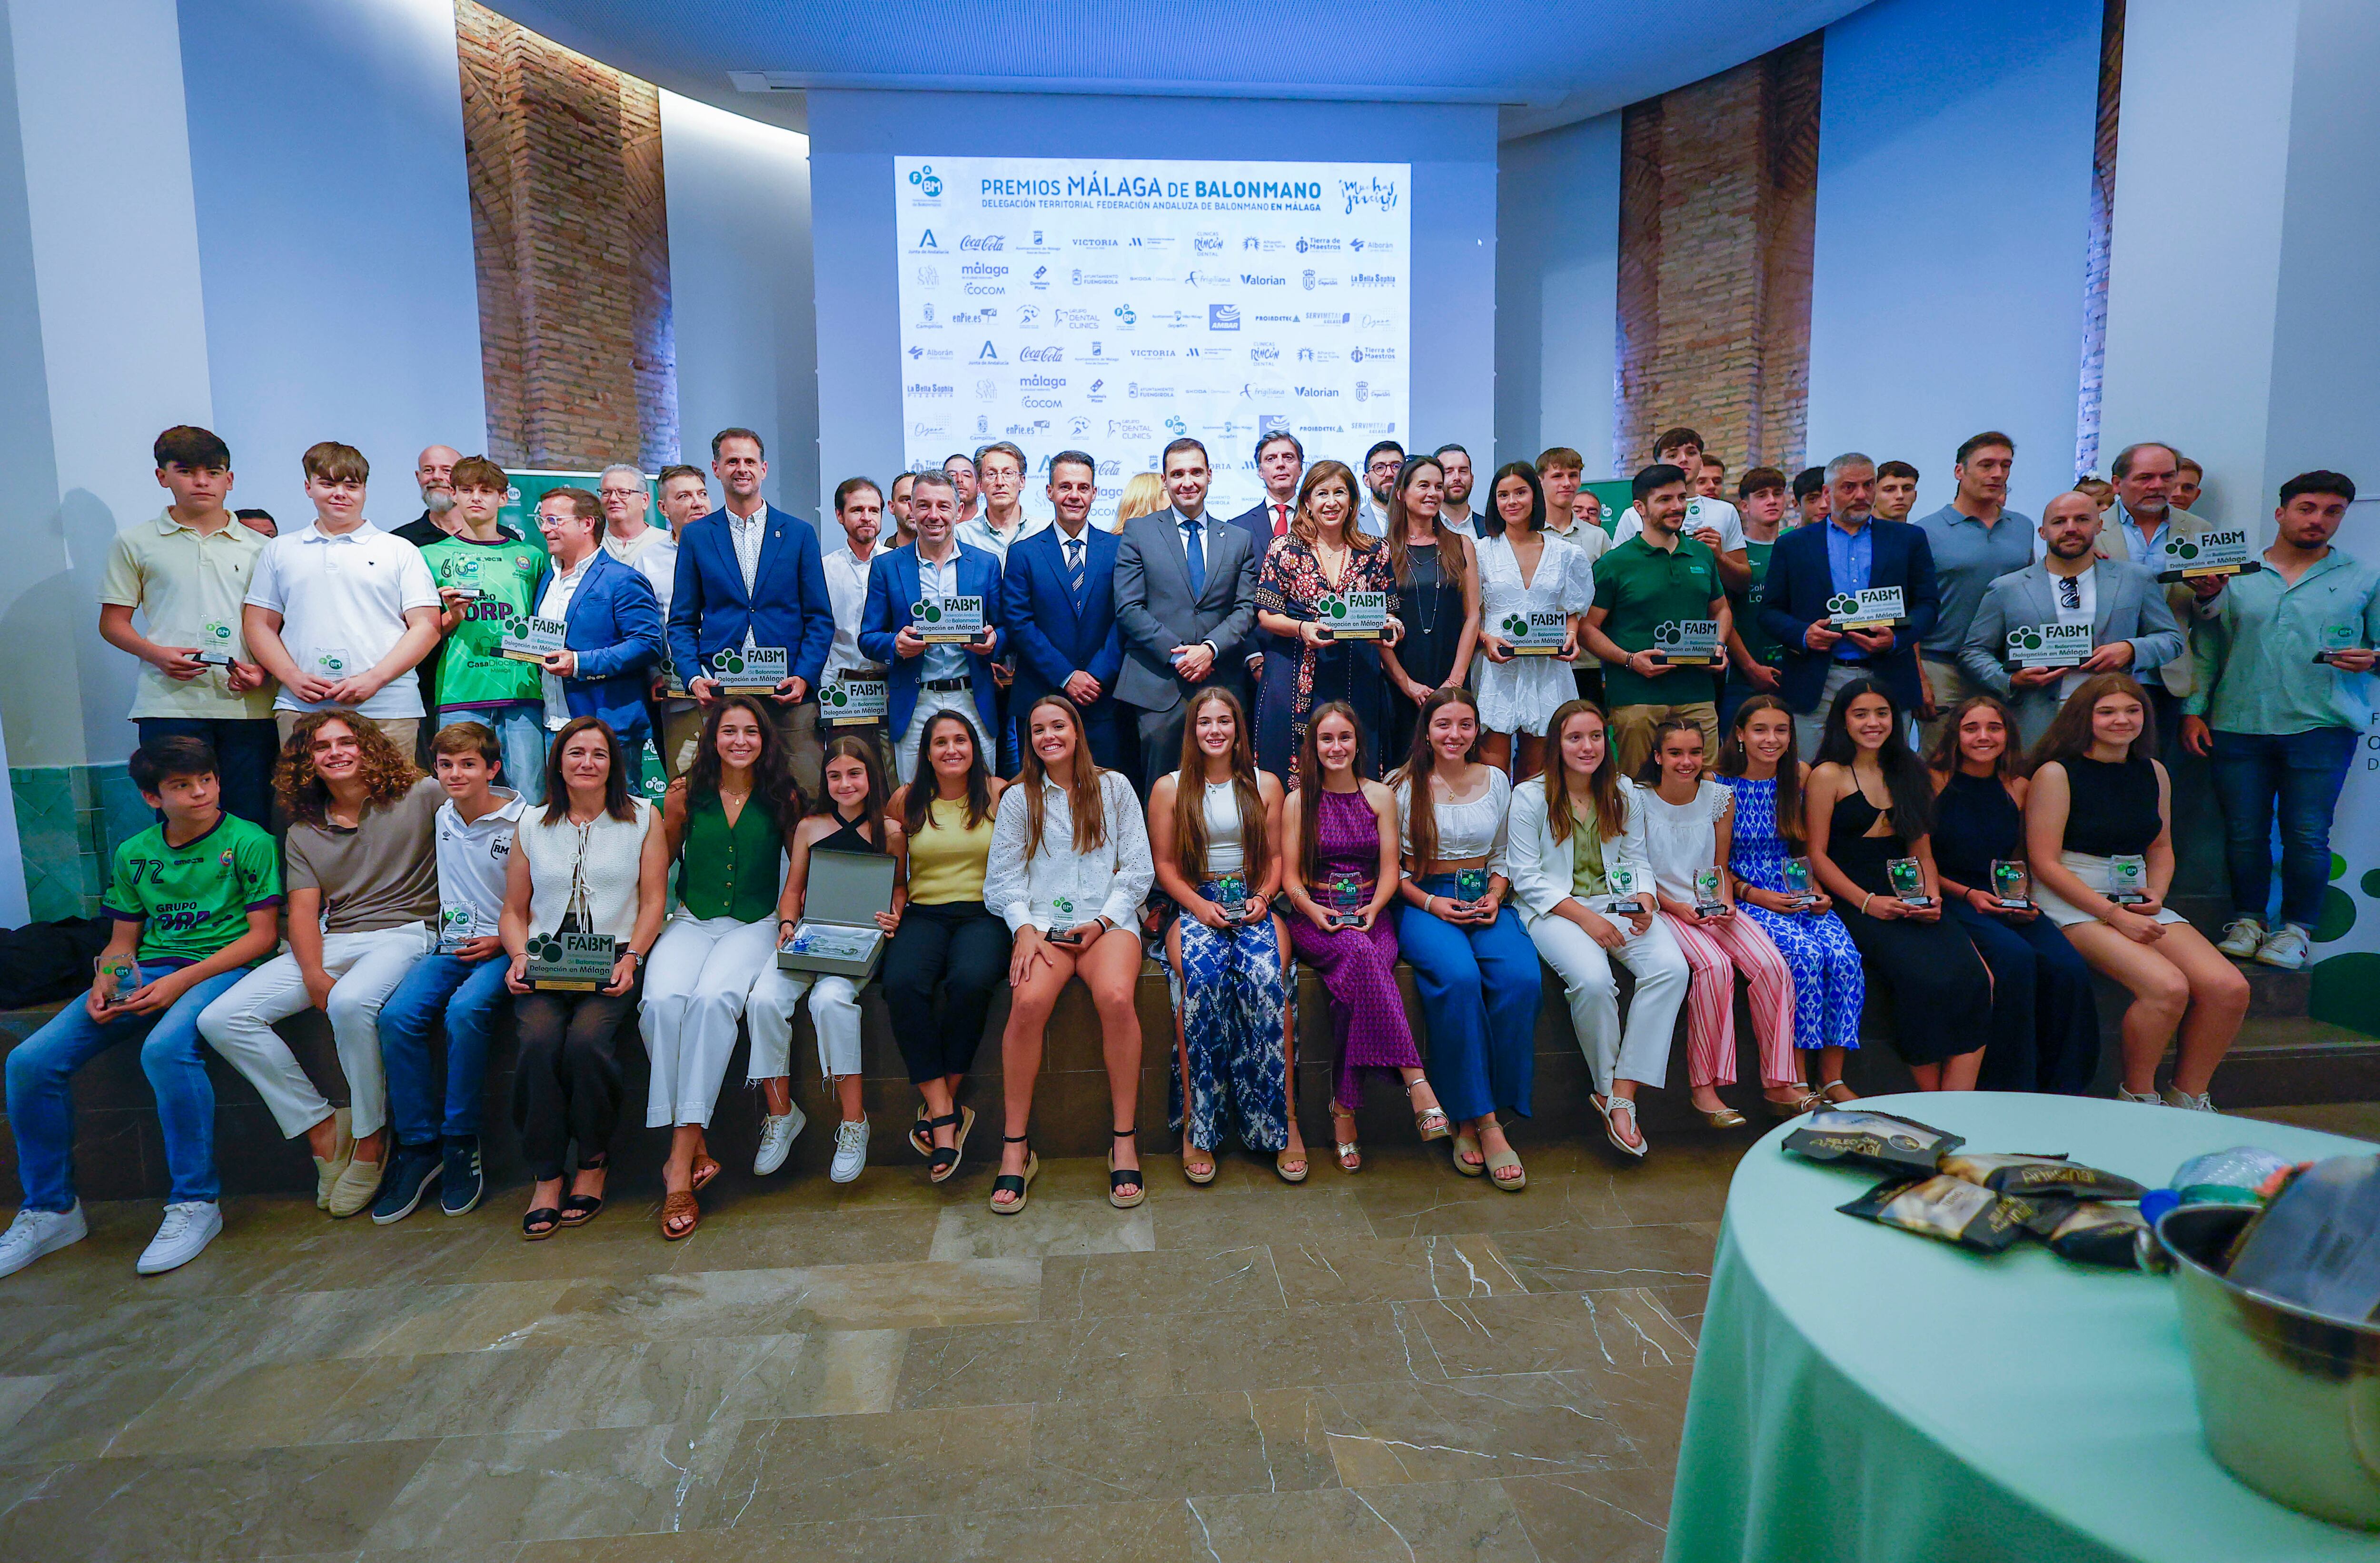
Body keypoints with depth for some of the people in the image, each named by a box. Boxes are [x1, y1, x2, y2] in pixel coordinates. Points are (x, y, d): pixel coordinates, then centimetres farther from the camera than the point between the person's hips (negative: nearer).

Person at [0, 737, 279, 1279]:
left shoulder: (250, 842, -1)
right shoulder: (134, 855, 15)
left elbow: (262, 934, -6)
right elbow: (122, 940, 19)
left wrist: (180, 982, -14)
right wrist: (102, 987, -3)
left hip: (222, 967, -6)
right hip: (144, 971, 6)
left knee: (166, 1048, -36)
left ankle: (195, 1203, -23)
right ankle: (50, 1209, 5)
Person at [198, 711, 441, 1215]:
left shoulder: (421, 796, 2)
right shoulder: (303, 834, 16)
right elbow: (303, 909, 7)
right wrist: (313, 974, -13)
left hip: (406, 932, -6)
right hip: (332, 942, 6)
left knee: (350, 1003, -38)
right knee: (220, 1019, -13)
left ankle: (371, 1137, -17)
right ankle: (320, 1125, -4)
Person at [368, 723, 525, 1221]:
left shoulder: (521, 823, -6)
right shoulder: (443, 817, 12)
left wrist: (505, 942, -15)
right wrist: (454, 941, 14)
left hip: (502, 948, -5)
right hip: (450, 944, 6)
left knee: (466, 1010, -33)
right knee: (397, 1015, -21)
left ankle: (461, 1144, -17)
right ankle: (419, 1147, -11)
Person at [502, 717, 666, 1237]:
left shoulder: (643, 817, 10)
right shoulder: (532, 825, 16)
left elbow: (653, 901, 5)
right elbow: (514, 910, 17)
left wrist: (630, 958, -10)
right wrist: (519, 957, -3)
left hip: (615, 957, -2)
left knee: (587, 1040, -29)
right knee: (540, 1042, -28)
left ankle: (594, 1162, -7)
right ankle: (546, 1175, -13)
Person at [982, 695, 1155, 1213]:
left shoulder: (1114, 788, 14)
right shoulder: (1018, 799, 15)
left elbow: (1138, 869, 10)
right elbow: (1005, 878, 10)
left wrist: (1103, 922, -4)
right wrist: (1025, 928, -9)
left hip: (1108, 921, 0)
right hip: (1042, 922, 1)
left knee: (1116, 997, -33)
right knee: (1028, 1001, -31)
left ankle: (1124, 1141, -21)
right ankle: (1015, 1148, -20)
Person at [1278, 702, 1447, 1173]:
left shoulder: (1381, 796, 12)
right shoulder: (1298, 802, 9)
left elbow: (1390, 869, 7)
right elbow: (1290, 876, 5)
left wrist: (1374, 908, -14)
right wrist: (1312, 909, -16)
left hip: (1370, 915, 1)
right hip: (1316, 919, -1)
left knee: (1361, 970, -36)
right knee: (1361, 955, -37)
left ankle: (1345, 1108, -35)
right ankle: (1414, 1079, -42)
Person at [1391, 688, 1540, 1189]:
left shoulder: (1496, 781, 14)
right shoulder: (1403, 785, 3)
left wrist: (1494, 897, 0)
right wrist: (1429, 902, -10)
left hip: (1485, 899, 3)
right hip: (1423, 903, -3)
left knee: (1521, 978, -28)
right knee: (1458, 978, -34)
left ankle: (1473, 1119, -18)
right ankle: (1482, 1121, -23)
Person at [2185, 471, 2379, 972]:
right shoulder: (2235, 577, 10)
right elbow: (2207, 651, 10)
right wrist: (2193, 710, 2)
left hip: (2322, 726, -1)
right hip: (2238, 725, 1)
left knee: (2307, 835, -3)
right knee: (2244, 832, 3)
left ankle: (2296, 927, 11)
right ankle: (2248, 919, 17)